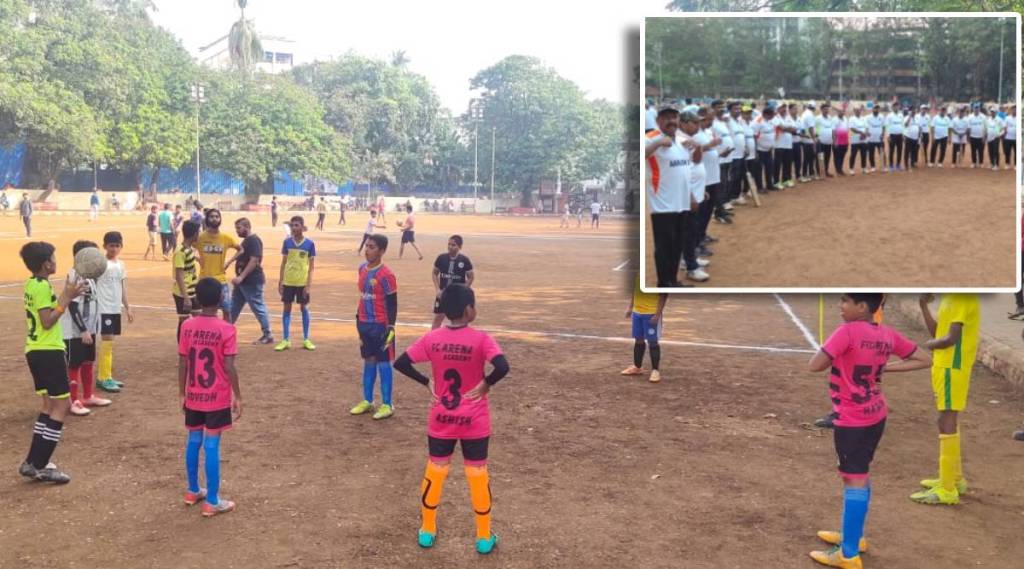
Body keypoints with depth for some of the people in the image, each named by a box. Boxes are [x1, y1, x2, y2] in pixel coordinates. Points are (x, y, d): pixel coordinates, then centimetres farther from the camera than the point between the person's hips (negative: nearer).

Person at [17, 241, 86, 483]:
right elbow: (48, 322, -20)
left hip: (35, 351, 10)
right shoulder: (43, 286, -16)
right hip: (48, 351, -10)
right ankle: (38, 465, -6)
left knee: (50, 404, 16)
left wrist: (65, 295, 14)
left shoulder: (31, 284, 12)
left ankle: (35, 462, 17)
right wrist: (67, 298, -18)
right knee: (62, 404, -5)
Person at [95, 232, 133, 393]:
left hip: (116, 308, 7)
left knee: (110, 342, 11)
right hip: (104, 309, -7)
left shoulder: (121, 265, 11)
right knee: (107, 341, -7)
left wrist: (127, 307, 15)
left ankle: (104, 376, 18)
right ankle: (104, 378, -1)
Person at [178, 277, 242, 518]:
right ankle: (212, 502, 8)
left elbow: (182, 364, 1)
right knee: (212, 446, 1)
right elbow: (229, 367, -15)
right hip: (217, 399, -4)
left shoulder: (187, 326, -3)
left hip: (193, 397, 4)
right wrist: (237, 396, -5)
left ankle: (193, 491, 32)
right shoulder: (226, 330, -16)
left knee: (193, 442, 18)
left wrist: (182, 393, 12)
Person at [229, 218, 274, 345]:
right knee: (233, 308, 14)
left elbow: (254, 261, -25)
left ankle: (268, 335, 6)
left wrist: (241, 277, -28)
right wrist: (240, 277, 21)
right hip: (243, 281, 10)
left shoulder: (254, 240, -17)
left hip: (252, 282, -10)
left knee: (258, 308, -2)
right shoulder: (246, 240, 15)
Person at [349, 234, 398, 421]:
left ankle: (387, 405, 9)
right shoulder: (362, 268, 7)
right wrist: (358, 318, 19)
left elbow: (392, 303, -14)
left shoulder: (386, 275, -16)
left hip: (381, 325, -7)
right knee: (368, 361, 15)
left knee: (383, 363, 1)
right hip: (364, 323, 7)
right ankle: (367, 401, 25)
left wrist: (391, 327, -18)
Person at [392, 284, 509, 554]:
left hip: (441, 419, 3)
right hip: (473, 421, -2)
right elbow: (502, 367, -30)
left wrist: (426, 382, 1)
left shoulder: (431, 338, -7)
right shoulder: (481, 339, -17)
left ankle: (427, 531, 29)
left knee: (435, 471, 17)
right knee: (477, 474, 10)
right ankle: (484, 538, 21)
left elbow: (401, 363, -7)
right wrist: (486, 384, -13)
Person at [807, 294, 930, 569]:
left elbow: (814, 366, -23)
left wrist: (834, 357, -3)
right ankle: (854, 535, 35)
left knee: (854, 481, -2)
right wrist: (885, 367, 6)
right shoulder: (887, 334, 1)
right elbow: (924, 360, 10)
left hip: (852, 421, -8)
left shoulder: (847, 331, -21)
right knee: (860, 476, 20)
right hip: (876, 416, 8)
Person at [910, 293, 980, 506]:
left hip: (952, 368, -10)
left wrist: (930, 344, -4)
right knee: (949, 421, 18)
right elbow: (937, 331, 15)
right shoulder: (950, 297, 11)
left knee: (947, 422, -7)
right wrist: (924, 306, 5)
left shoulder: (963, 298, -18)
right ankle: (955, 478, 31)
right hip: (945, 366, 10)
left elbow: (951, 338, -23)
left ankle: (947, 489, -3)